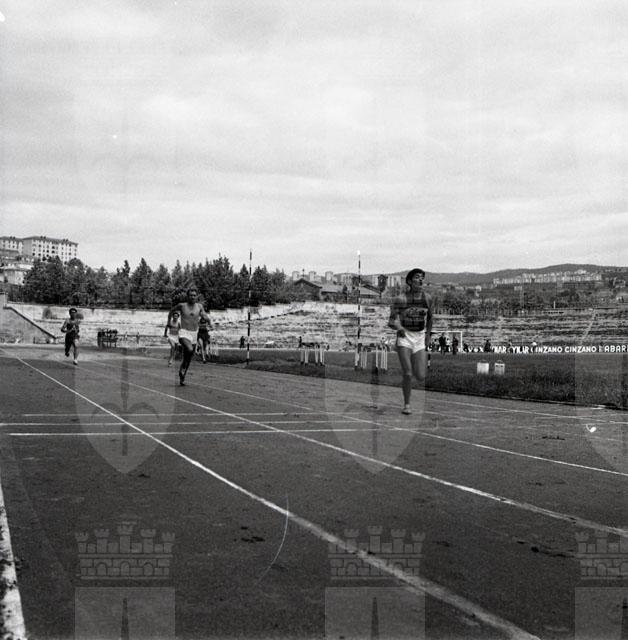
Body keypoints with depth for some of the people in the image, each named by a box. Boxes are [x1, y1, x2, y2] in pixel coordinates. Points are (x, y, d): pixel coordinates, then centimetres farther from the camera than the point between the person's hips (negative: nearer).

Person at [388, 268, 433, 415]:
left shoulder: (427, 298, 1)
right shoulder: (400, 299, -9)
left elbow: (430, 318, 17)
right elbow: (391, 321, -6)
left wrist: (428, 335, 15)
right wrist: (398, 327, -26)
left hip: (420, 338, 3)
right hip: (404, 337, -2)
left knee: (421, 377, -7)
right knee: (407, 374, -12)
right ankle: (406, 404, 5)